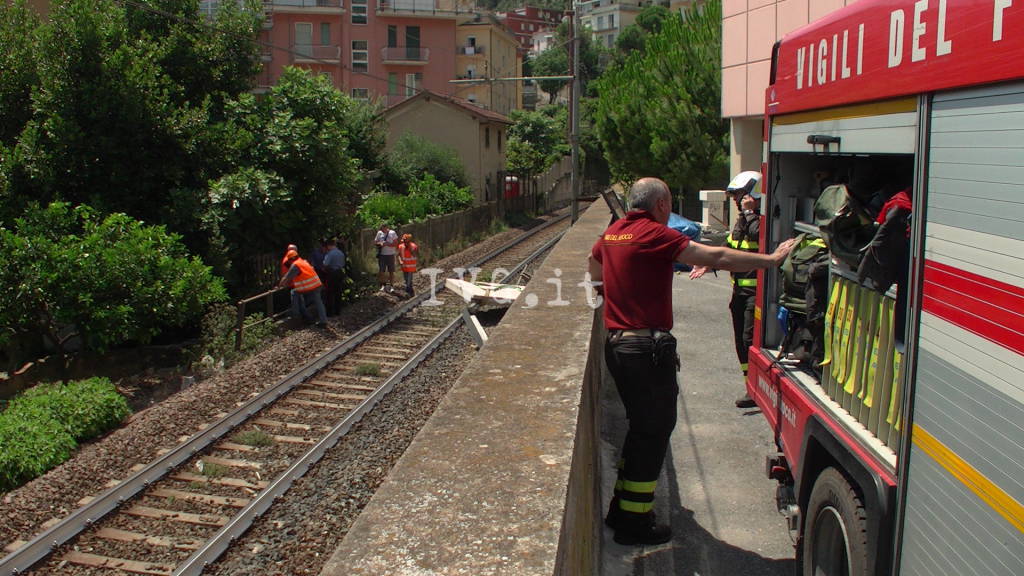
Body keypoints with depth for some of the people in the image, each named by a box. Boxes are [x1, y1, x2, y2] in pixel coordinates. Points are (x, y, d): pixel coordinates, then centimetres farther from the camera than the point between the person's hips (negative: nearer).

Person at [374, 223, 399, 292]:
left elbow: (396, 244, -6)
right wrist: (380, 243, -10)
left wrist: (387, 244, -19)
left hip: (390, 255, -2)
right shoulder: (379, 233, 5)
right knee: (381, 271, -2)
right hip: (381, 255, 2)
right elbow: (375, 242, 12)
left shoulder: (392, 233, -3)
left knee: (391, 271, 2)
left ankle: (390, 286, 12)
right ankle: (382, 285, 10)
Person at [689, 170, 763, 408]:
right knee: (740, 338, 13)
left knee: (750, 338, -10)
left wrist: (750, 213, -24)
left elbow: (759, 236, -35)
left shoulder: (762, 221, -13)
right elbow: (728, 251, 25)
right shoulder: (742, 220, 16)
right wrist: (708, 265, 15)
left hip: (756, 291, -10)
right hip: (740, 288, 10)